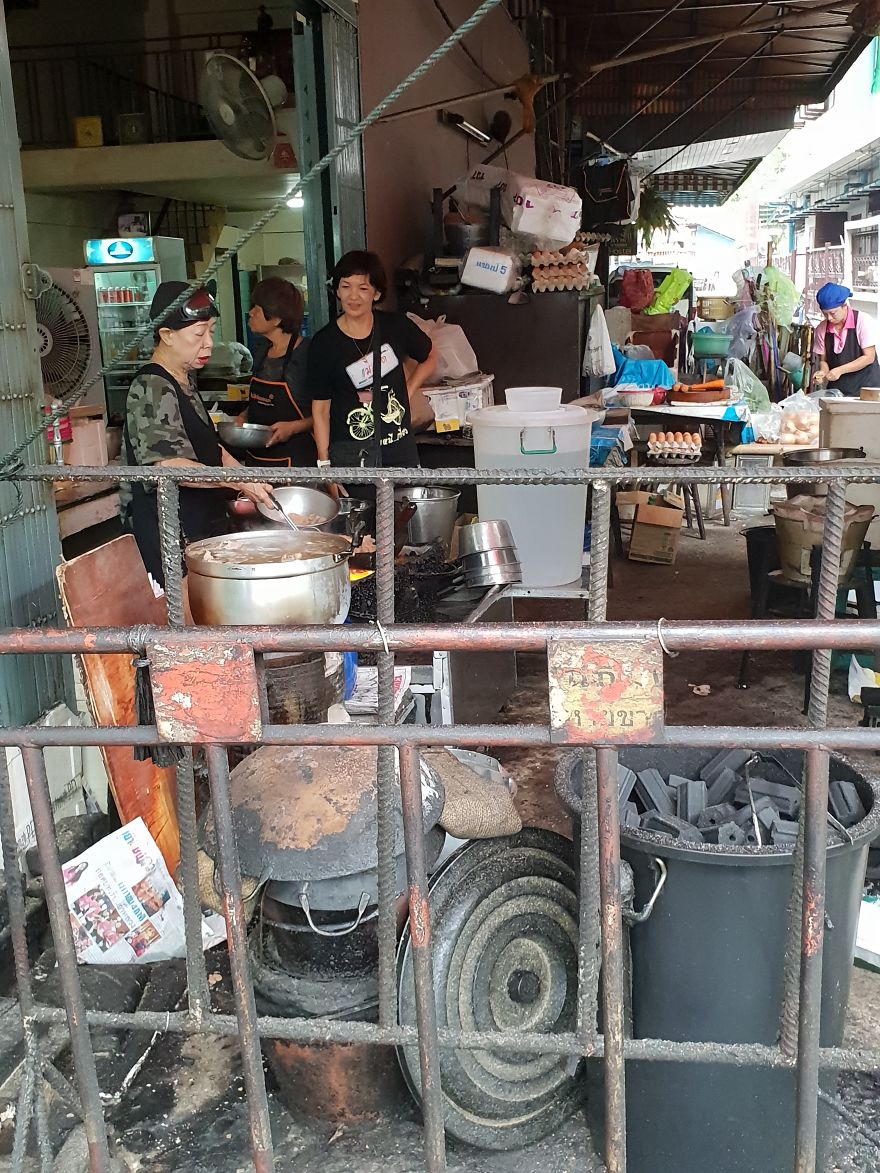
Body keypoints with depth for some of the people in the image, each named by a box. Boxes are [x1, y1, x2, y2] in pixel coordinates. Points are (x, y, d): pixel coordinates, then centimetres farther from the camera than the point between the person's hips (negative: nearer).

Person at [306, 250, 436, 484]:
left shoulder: (396, 327, 1)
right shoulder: (324, 343, -5)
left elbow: (429, 359, 21)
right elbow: (320, 409, -3)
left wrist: (407, 393, 7)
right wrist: (324, 465, -7)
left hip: (401, 449, 3)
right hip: (350, 456, -3)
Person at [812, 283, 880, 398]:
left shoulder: (862, 320, -10)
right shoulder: (822, 329, -1)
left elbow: (869, 357, -12)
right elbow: (823, 360, 7)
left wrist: (840, 370, -19)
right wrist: (823, 372, -16)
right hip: (837, 389, 3)